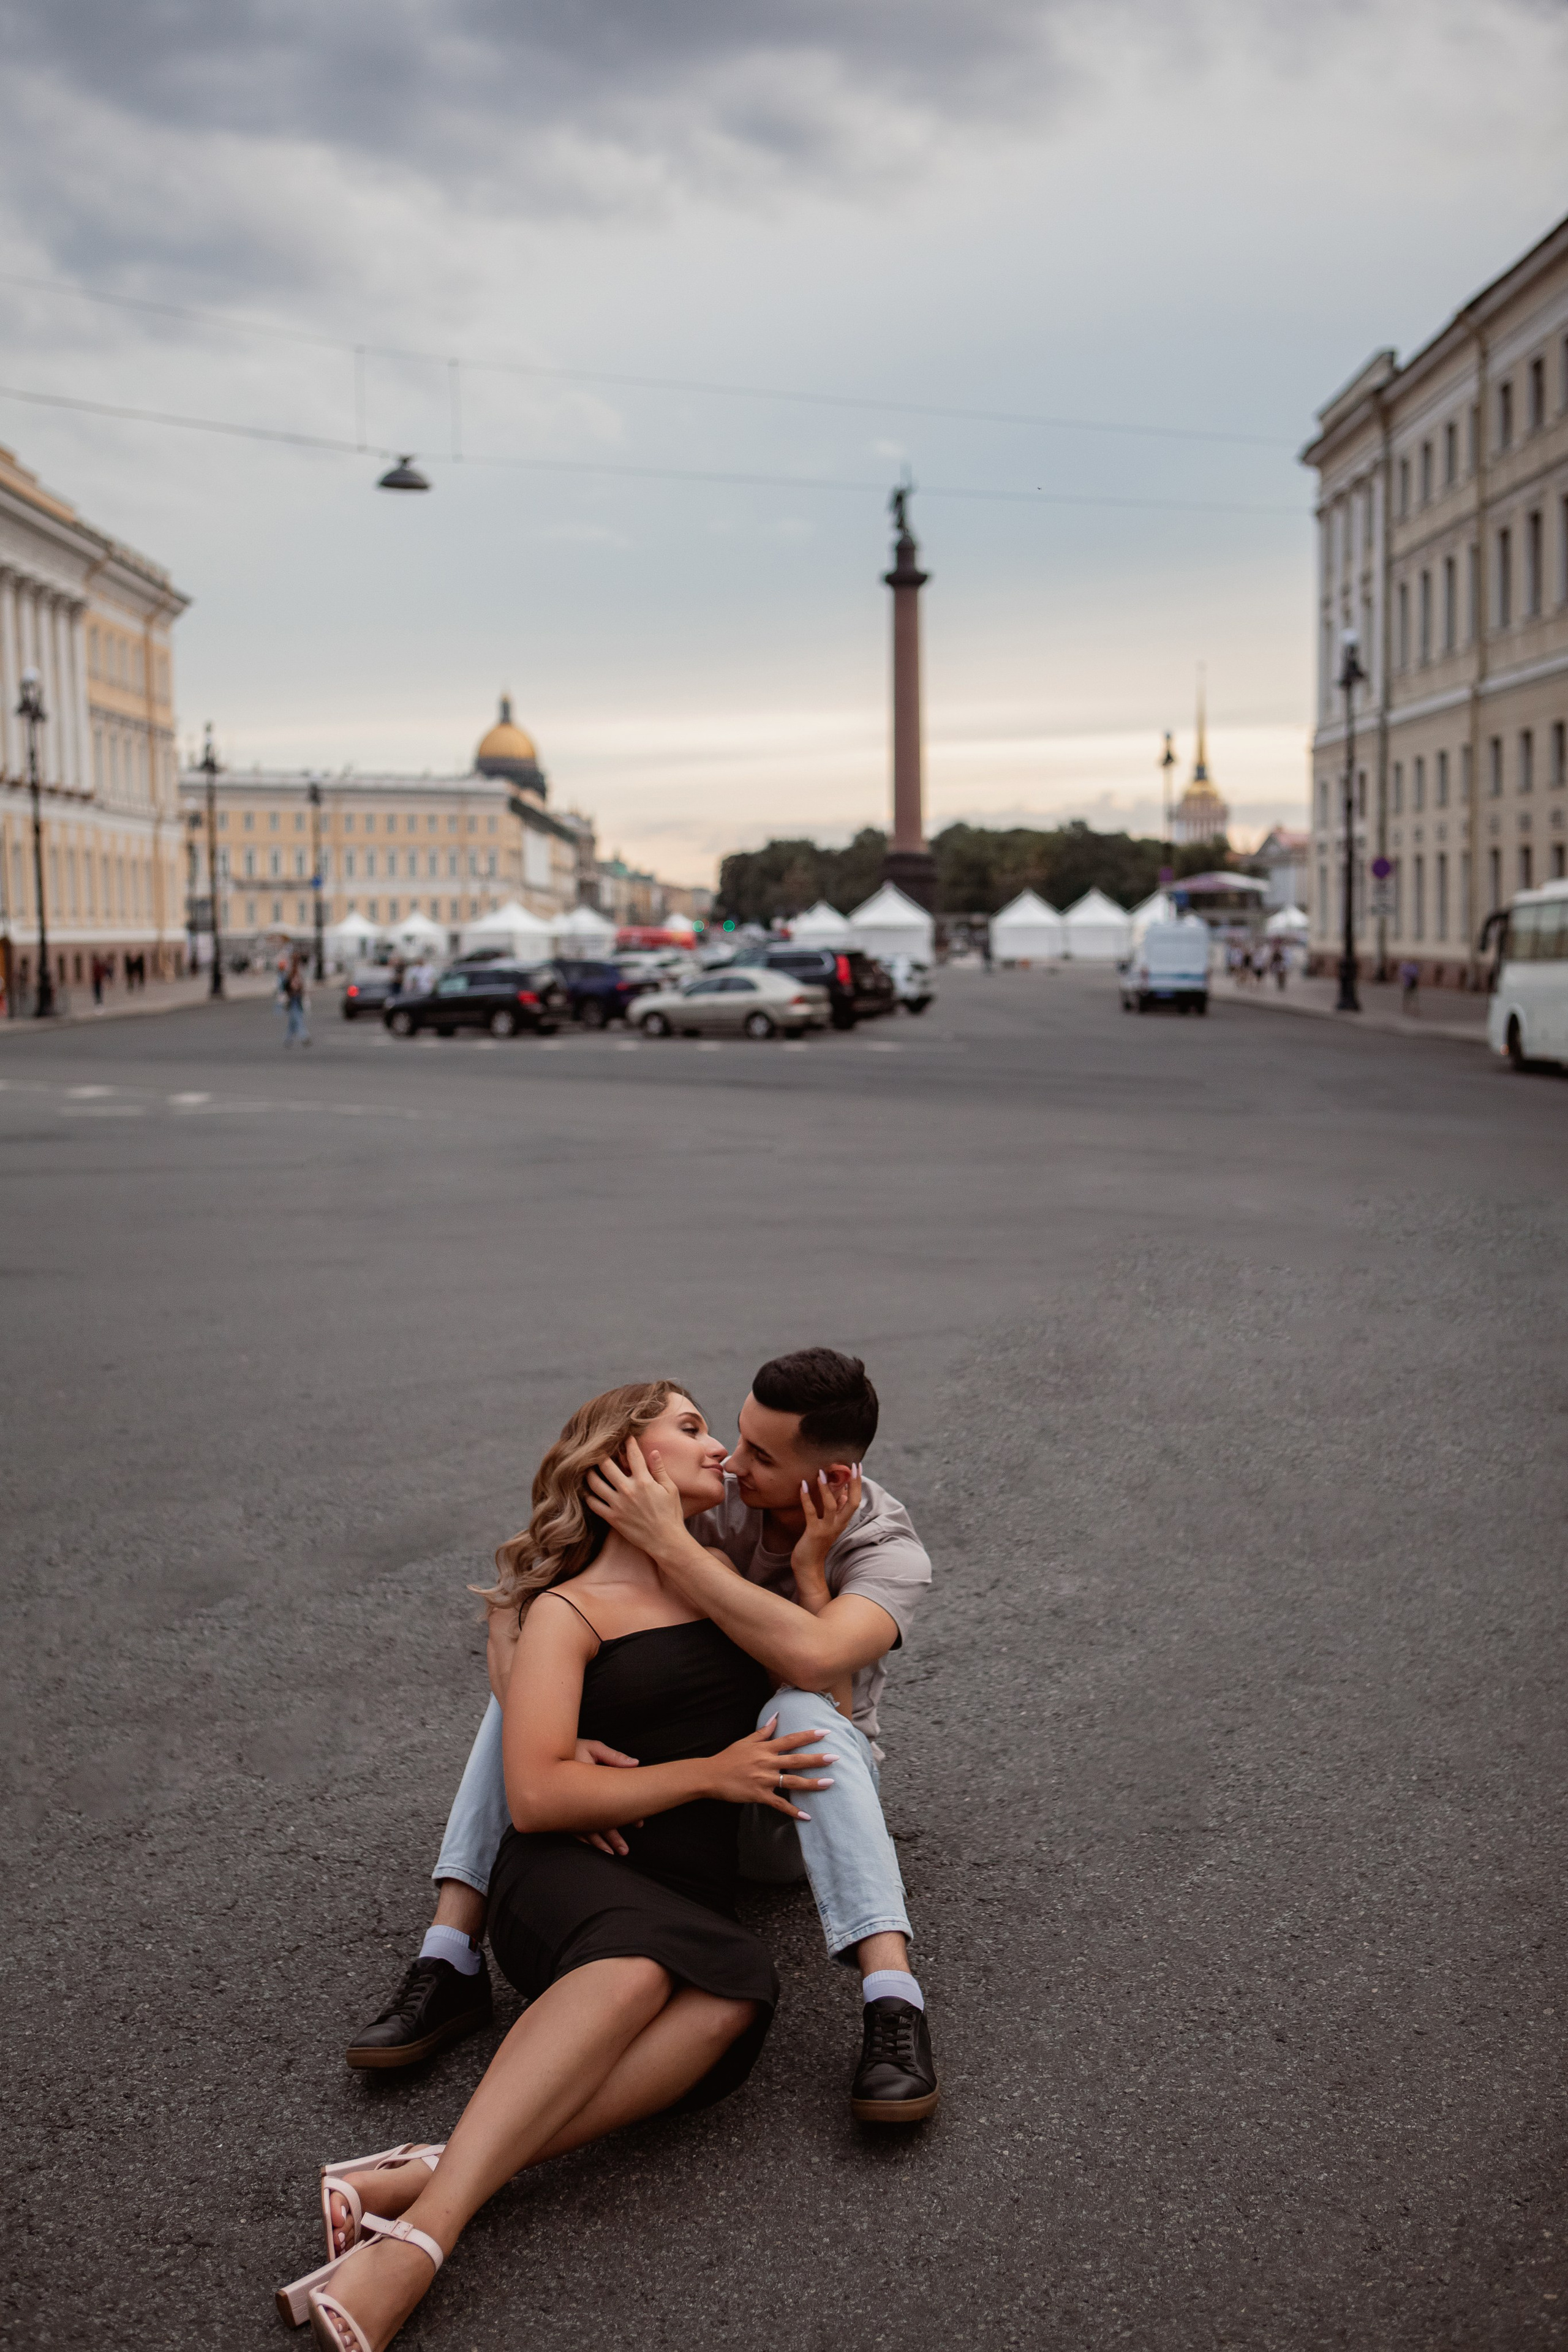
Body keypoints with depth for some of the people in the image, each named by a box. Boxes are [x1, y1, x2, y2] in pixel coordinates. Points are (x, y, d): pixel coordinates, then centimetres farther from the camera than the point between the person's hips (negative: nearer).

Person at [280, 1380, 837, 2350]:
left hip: (696, 1897, 4)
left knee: (734, 1995, -33)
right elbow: (537, 1795, -7)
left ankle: (423, 2175, -40)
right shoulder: (568, 1611, 5)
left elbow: (823, 1707, 20)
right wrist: (708, 1774, -9)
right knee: (639, 1963, -40)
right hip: (570, 1880, -4)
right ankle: (420, 2234, -48)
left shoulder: (724, 1575, 22)